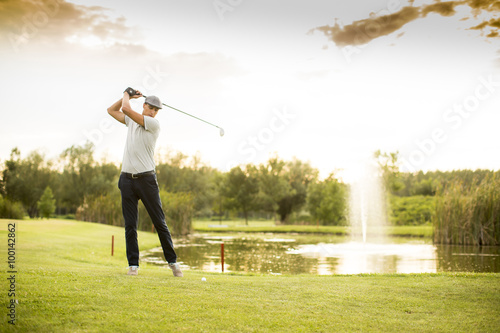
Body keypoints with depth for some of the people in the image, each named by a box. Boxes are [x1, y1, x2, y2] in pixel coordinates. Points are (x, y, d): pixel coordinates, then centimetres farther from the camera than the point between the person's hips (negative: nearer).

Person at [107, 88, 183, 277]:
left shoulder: (154, 124, -5)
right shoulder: (131, 121, 14)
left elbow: (126, 109, -12)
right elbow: (111, 110, 24)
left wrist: (127, 95, 8)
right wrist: (128, 95, 14)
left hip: (146, 179, -4)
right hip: (127, 179, 4)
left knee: (159, 222, -2)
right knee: (130, 225, 2)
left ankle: (172, 262, 8)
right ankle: (133, 265, 7)